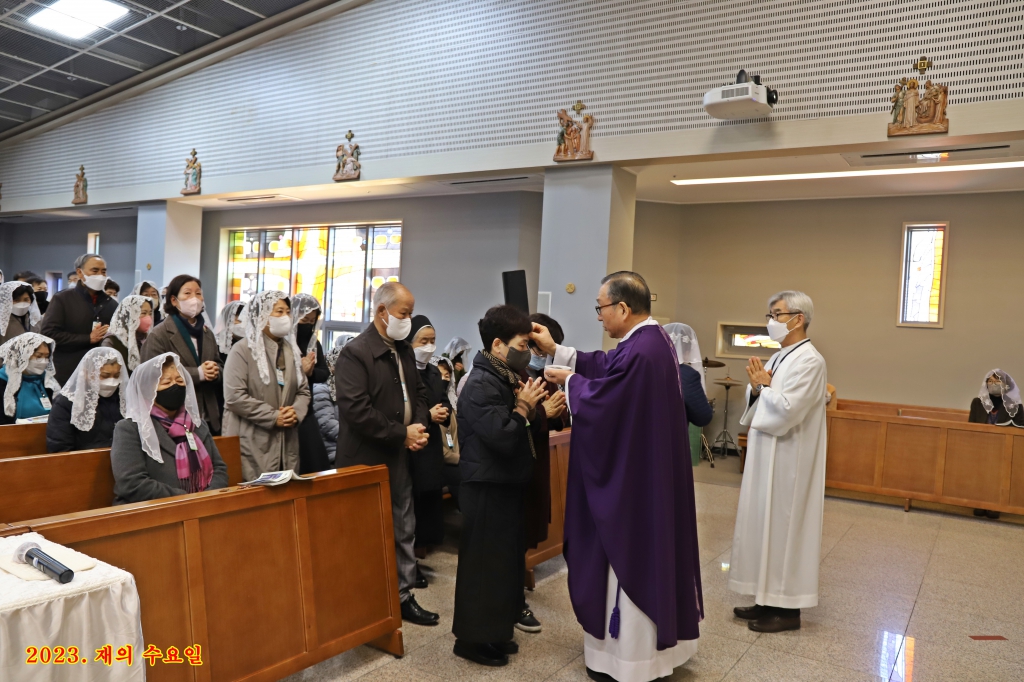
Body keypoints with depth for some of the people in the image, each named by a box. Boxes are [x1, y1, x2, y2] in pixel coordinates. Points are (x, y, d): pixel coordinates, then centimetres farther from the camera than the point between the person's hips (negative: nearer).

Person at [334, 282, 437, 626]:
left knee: (404, 530, 14)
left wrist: (420, 426, -3)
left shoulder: (405, 351, 9)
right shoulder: (355, 352, -16)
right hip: (366, 461, -8)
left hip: (400, 457, 8)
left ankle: (403, 597, 27)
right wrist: (402, 434, -19)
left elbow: (418, 393, 18)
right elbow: (356, 409, -24)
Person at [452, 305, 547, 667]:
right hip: (486, 487, -10)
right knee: (483, 562, 1)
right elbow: (503, 438, -29)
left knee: (505, 559, 17)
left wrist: (528, 407, -2)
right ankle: (473, 637, 15)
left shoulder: (504, 379, 11)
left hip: (504, 484, 10)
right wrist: (523, 407, -15)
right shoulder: (481, 385, -20)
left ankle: (494, 631, 30)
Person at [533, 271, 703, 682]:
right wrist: (555, 350, 11)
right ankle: (657, 641, 37)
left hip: (631, 477, -10)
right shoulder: (653, 339, 5)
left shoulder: (638, 353, -27)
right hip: (652, 470, 10)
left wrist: (568, 381, -2)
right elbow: (605, 367, 12)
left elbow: (599, 402, -21)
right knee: (648, 554, 21)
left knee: (628, 559, 5)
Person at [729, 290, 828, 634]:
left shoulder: (809, 361, -16)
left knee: (782, 527, -1)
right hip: (767, 458, 9)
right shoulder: (780, 358, 12)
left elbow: (787, 411, -24)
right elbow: (761, 408, 14)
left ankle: (788, 609, 11)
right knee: (766, 525, 14)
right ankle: (769, 598, 25)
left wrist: (763, 386, -10)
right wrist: (757, 389, -5)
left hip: (787, 462, -9)